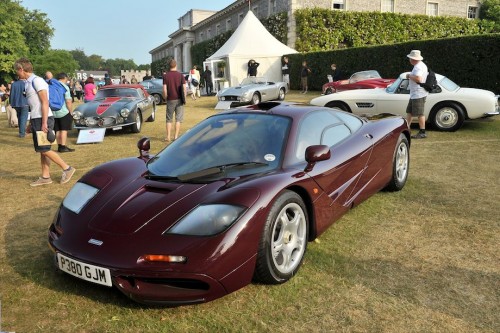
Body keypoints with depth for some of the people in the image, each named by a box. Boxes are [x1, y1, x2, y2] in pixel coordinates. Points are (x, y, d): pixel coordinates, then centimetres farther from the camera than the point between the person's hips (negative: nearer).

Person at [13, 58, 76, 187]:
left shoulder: (37, 80, -12)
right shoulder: (29, 82, 16)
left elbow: (45, 102, -17)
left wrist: (44, 123, -21)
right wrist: (32, 123, 19)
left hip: (43, 119, -9)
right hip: (36, 119, 9)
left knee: (44, 149, -7)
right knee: (41, 150, 9)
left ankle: (67, 168, 0)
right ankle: (45, 177, 13)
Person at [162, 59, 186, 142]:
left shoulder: (165, 76, -2)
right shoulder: (180, 75, -2)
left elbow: (164, 89, -6)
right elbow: (184, 88, -6)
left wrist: (165, 98, 7)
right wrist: (184, 98, 4)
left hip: (170, 100, 0)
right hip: (179, 99, 0)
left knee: (169, 119, 10)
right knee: (178, 119, 5)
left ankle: (168, 137, 9)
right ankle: (176, 136, 3)